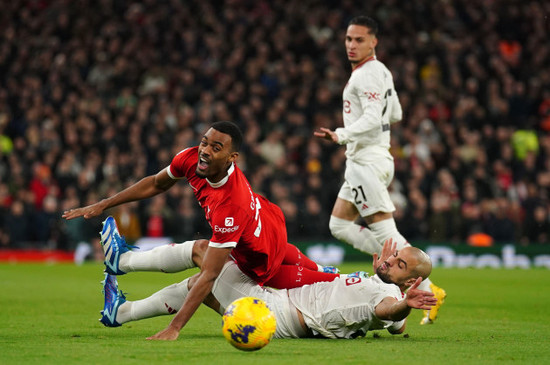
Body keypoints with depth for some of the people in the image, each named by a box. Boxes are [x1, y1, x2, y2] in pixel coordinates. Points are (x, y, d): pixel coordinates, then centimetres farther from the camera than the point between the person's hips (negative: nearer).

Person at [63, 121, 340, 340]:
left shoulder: (232, 206, -45)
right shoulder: (191, 158, -24)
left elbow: (209, 275, -43)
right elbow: (156, 184, -2)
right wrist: (102, 205, -1)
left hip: (262, 261, -7)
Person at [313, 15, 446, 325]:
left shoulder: (367, 74, -13)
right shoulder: (382, 72, 17)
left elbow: (373, 117, -25)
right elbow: (396, 114, 25)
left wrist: (341, 135, -34)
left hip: (367, 162, -10)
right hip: (362, 161, 10)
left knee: (384, 231, -11)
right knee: (339, 225, 10)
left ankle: (427, 290, -9)